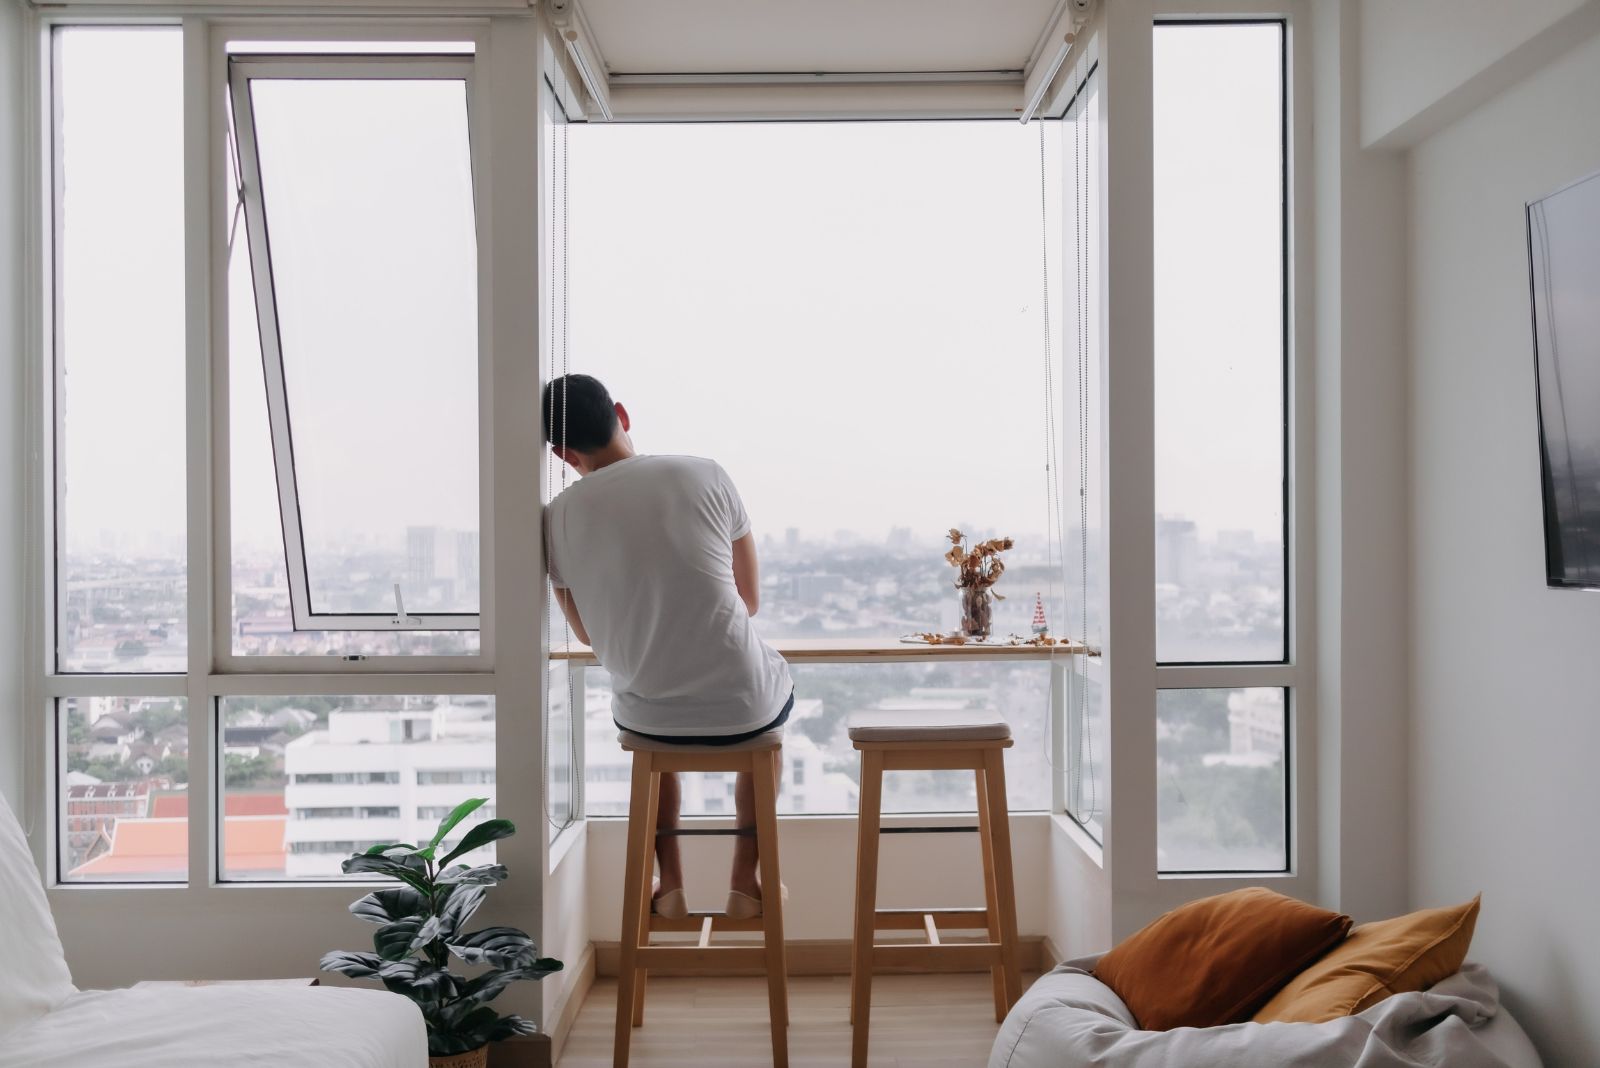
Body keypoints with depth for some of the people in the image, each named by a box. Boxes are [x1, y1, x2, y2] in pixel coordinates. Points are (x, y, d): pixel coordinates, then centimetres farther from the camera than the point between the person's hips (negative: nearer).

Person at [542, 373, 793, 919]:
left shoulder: (558, 517, -5)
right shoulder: (705, 475, -9)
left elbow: (588, 633, 10)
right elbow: (751, 600, 3)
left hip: (646, 718, 2)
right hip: (742, 707, -1)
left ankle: (670, 885, 34)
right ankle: (744, 882, 33)